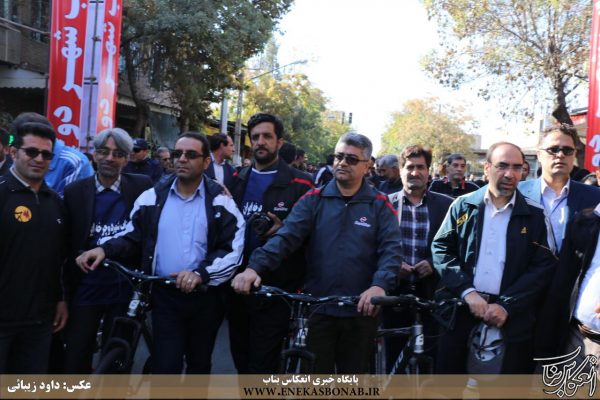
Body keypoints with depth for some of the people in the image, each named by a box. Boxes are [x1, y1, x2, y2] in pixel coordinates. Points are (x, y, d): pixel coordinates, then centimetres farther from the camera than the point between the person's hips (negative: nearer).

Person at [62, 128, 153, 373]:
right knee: (75, 361, 6)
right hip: (85, 289, 0)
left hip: (124, 288, 0)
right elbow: (66, 245, 2)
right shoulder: (75, 192, -2)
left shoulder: (141, 187, -4)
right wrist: (64, 293, 2)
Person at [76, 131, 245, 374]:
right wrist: (105, 249, -12)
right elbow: (133, 237, 8)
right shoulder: (152, 197, 3)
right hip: (165, 295, 0)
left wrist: (201, 273, -23)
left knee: (199, 365, 16)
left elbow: (233, 250, -9)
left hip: (205, 296, 0)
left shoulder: (221, 202, -3)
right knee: (165, 366, -5)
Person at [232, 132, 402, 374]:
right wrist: (256, 267, -25)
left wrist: (380, 285, -29)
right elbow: (286, 237, -8)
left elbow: (391, 249, -9)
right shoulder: (314, 200, 4)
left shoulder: (380, 205, 2)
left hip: (360, 312, 0)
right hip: (317, 309, 0)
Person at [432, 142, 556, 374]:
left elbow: (544, 266, -2)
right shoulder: (463, 206, 6)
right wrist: (467, 291, -11)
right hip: (459, 311, 1)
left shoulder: (534, 215, 4)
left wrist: (507, 305, -11)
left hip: (511, 318, 0)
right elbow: (441, 249, 2)